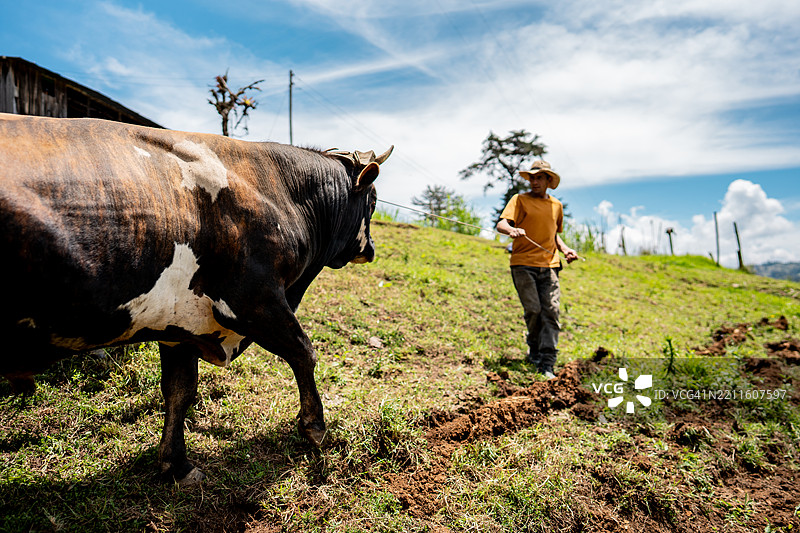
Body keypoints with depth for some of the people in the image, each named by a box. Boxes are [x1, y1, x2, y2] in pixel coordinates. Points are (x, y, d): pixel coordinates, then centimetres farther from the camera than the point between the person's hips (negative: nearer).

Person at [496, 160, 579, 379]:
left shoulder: (556, 205, 19)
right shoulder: (520, 200, 5)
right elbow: (502, 223, -9)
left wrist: (565, 249, 11)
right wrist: (511, 229, -32)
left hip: (549, 265, 3)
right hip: (523, 264, -3)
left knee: (551, 312, -7)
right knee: (533, 309, -9)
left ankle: (547, 365, -4)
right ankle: (534, 351, 18)